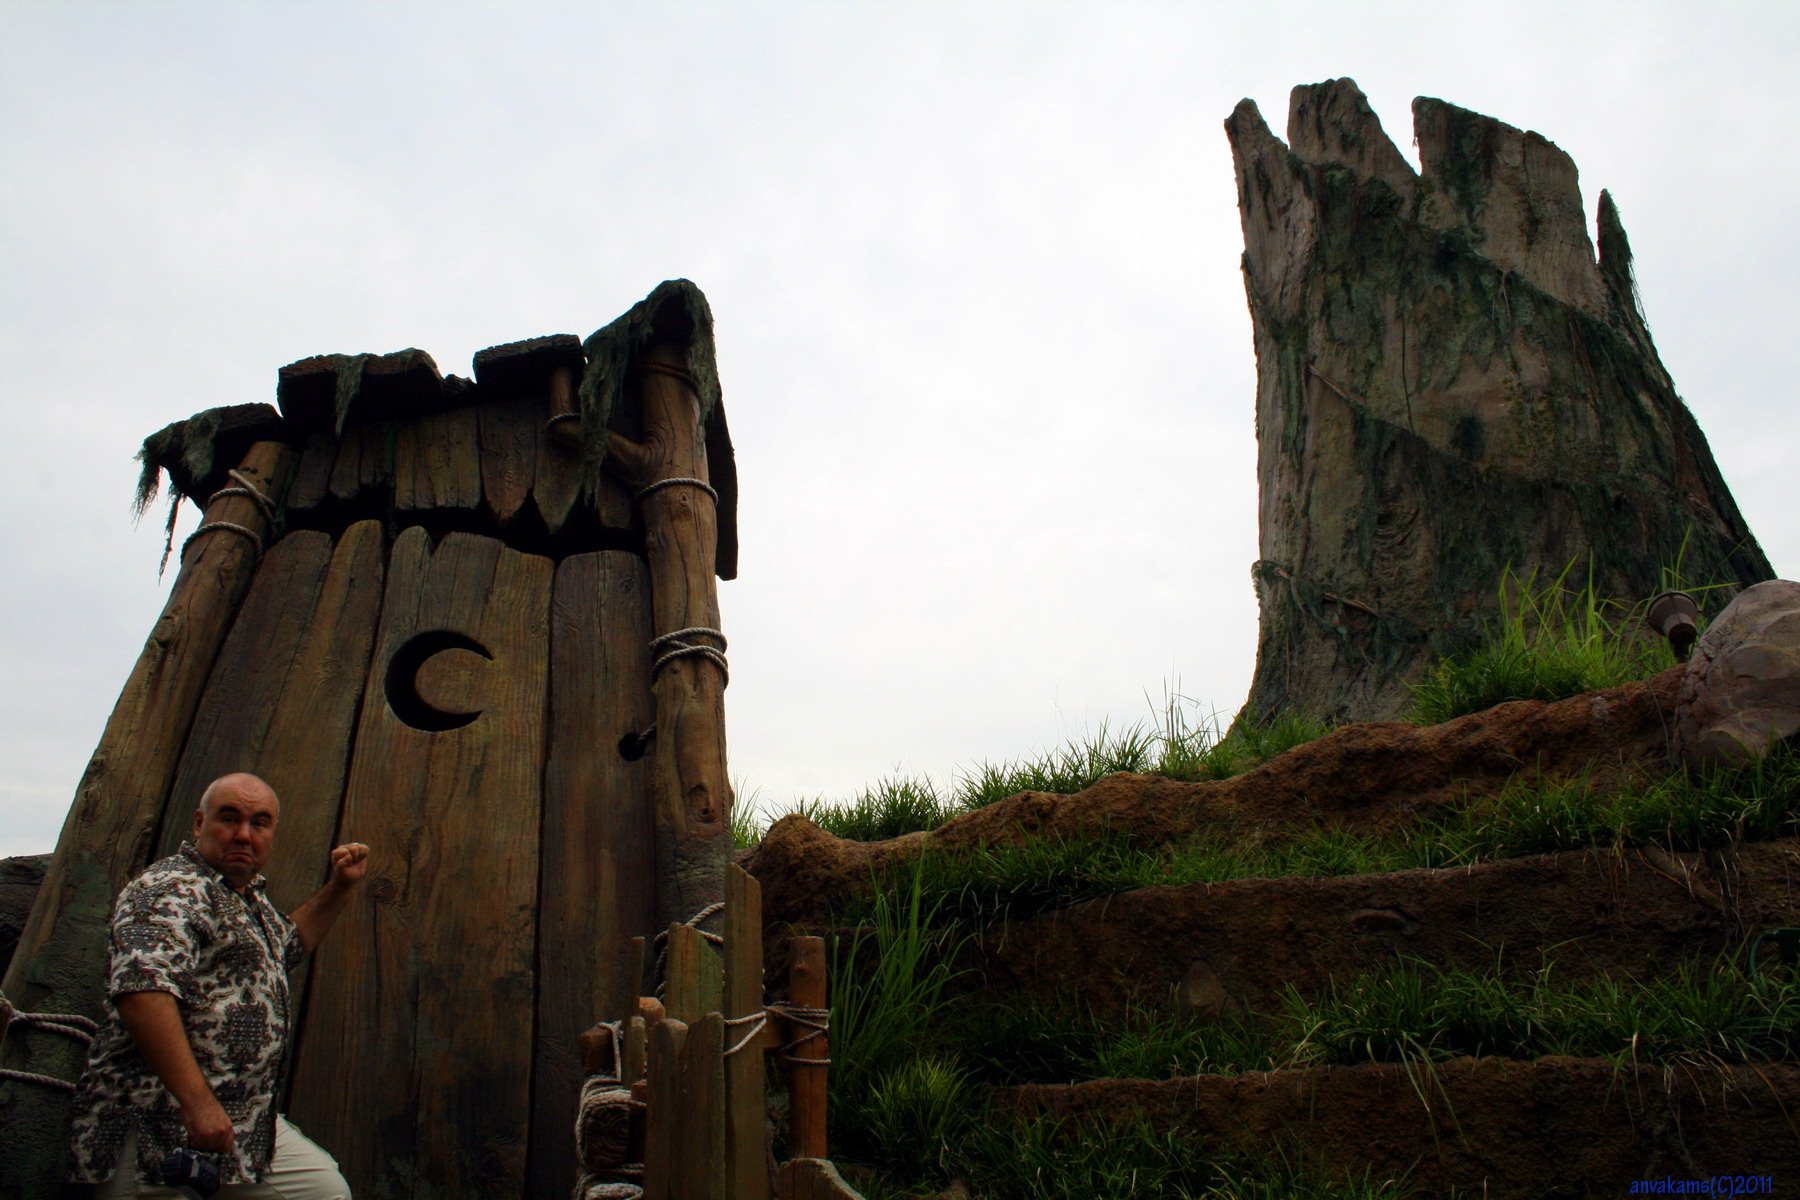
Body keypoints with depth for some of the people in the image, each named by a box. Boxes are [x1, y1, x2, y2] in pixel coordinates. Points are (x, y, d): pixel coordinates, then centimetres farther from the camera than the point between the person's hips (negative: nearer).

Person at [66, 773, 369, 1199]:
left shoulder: (248, 896, 15)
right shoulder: (175, 889, -16)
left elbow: (288, 941, 36)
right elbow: (141, 987, -32)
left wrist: (339, 888, 22)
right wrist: (197, 1101, -35)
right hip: (161, 1136, -9)